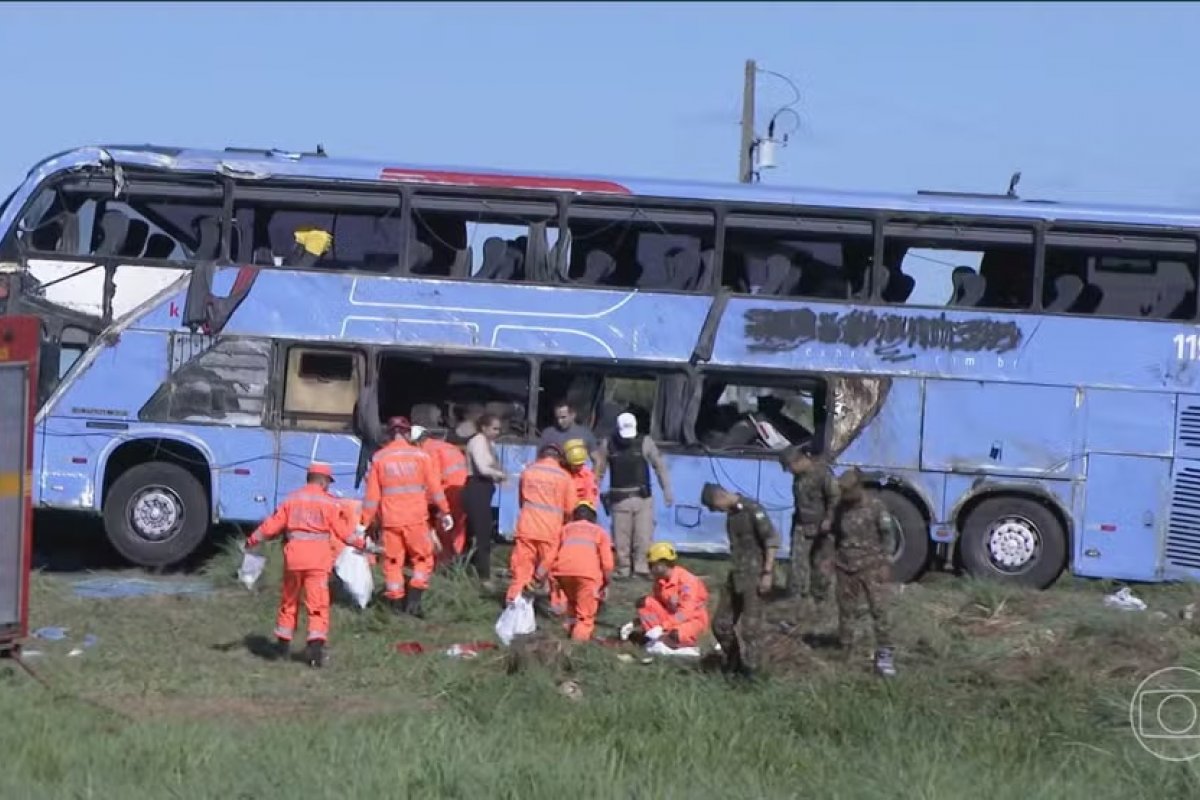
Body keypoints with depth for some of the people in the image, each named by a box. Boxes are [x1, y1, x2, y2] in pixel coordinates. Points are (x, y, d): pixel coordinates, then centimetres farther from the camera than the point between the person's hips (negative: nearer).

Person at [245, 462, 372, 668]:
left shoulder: (291, 499, 11)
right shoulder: (329, 502, 0)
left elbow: (271, 525, 13)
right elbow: (345, 531, -4)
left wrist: (252, 540, 26)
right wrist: (364, 544, 6)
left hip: (293, 556, 4)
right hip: (317, 558, -4)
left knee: (289, 601, 17)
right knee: (318, 603, -5)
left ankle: (282, 645, 25)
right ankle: (315, 646, -17)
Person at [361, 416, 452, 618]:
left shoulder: (379, 458, 3)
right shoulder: (420, 455, -1)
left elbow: (372, 494, 3)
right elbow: (435, 487, 0)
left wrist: (365, 523, 7)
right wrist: (444, 512, 9)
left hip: (390, 520, 1)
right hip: (416, 518, -1)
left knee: (393, 563, 9)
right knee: (423, 559, 10)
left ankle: (396, 606, 8)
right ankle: (413, 601, -2)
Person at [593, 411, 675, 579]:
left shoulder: (645, 443, -2)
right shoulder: (608, 445, 1)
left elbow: (660, 466, -1)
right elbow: (599, 471, 8)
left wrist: (667, 490, -6)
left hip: (642, 497, 0)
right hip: (619, 499, 1)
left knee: (644, 535, -5)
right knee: (621, 538, 2)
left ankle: (643, 568, 2)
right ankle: (622, 570, 13)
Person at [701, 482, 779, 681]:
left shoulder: (752, 509, -13)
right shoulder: (731, 513, 13)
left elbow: (772, 540, -17)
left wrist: (767, 573, -19)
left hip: (754, 575, -9)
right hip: (735, 575, 9)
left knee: (750, 626, -6)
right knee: (721, 623, 11)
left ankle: (750, 670, 2)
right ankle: (733, 664, 24)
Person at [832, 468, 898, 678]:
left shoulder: (875, 507, -6)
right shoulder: (841, 508, 7)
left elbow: (888, 535, -7)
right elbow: (834, 535, 20)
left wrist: (885, 562, -13)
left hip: (872, 566, -5)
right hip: (846, 567, 5)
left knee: (880, 609, -10)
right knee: (846, 610, 11)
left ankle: (885, 655, -9)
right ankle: (845, 650, 24)